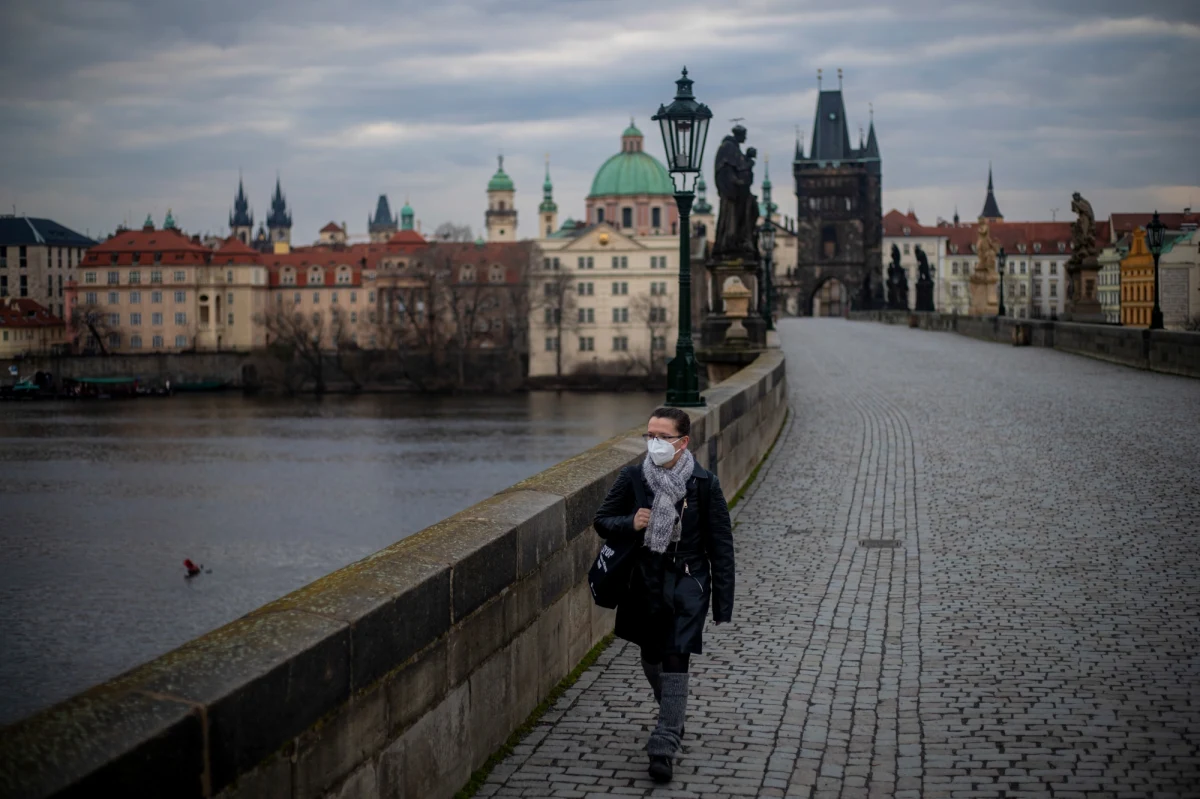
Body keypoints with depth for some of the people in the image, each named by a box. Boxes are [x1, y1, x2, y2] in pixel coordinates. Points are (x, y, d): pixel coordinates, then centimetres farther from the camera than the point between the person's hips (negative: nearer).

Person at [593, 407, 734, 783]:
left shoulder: (704, 484, -9)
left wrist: (722, 603, -5)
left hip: (687, 583, -4)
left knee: (675, 661, -11)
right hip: (644, 580, 4)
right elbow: (602, 520, 6)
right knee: (651, 657, 17)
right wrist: (630, 524, -18)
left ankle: (664, 746, -8)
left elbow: (720, 545, -4)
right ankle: (673, 719, 43)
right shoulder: (632, 478, -3)